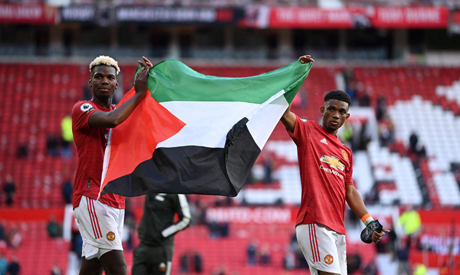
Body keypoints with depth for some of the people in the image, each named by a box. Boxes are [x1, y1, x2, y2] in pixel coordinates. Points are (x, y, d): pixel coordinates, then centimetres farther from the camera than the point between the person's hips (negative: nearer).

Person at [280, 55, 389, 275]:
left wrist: (369, 221, 12)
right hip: (314, 223, -7)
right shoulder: (307, 131, 6)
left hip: (337, 229, 7)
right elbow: (282, 109, -8)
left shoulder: (345, 152, 24)